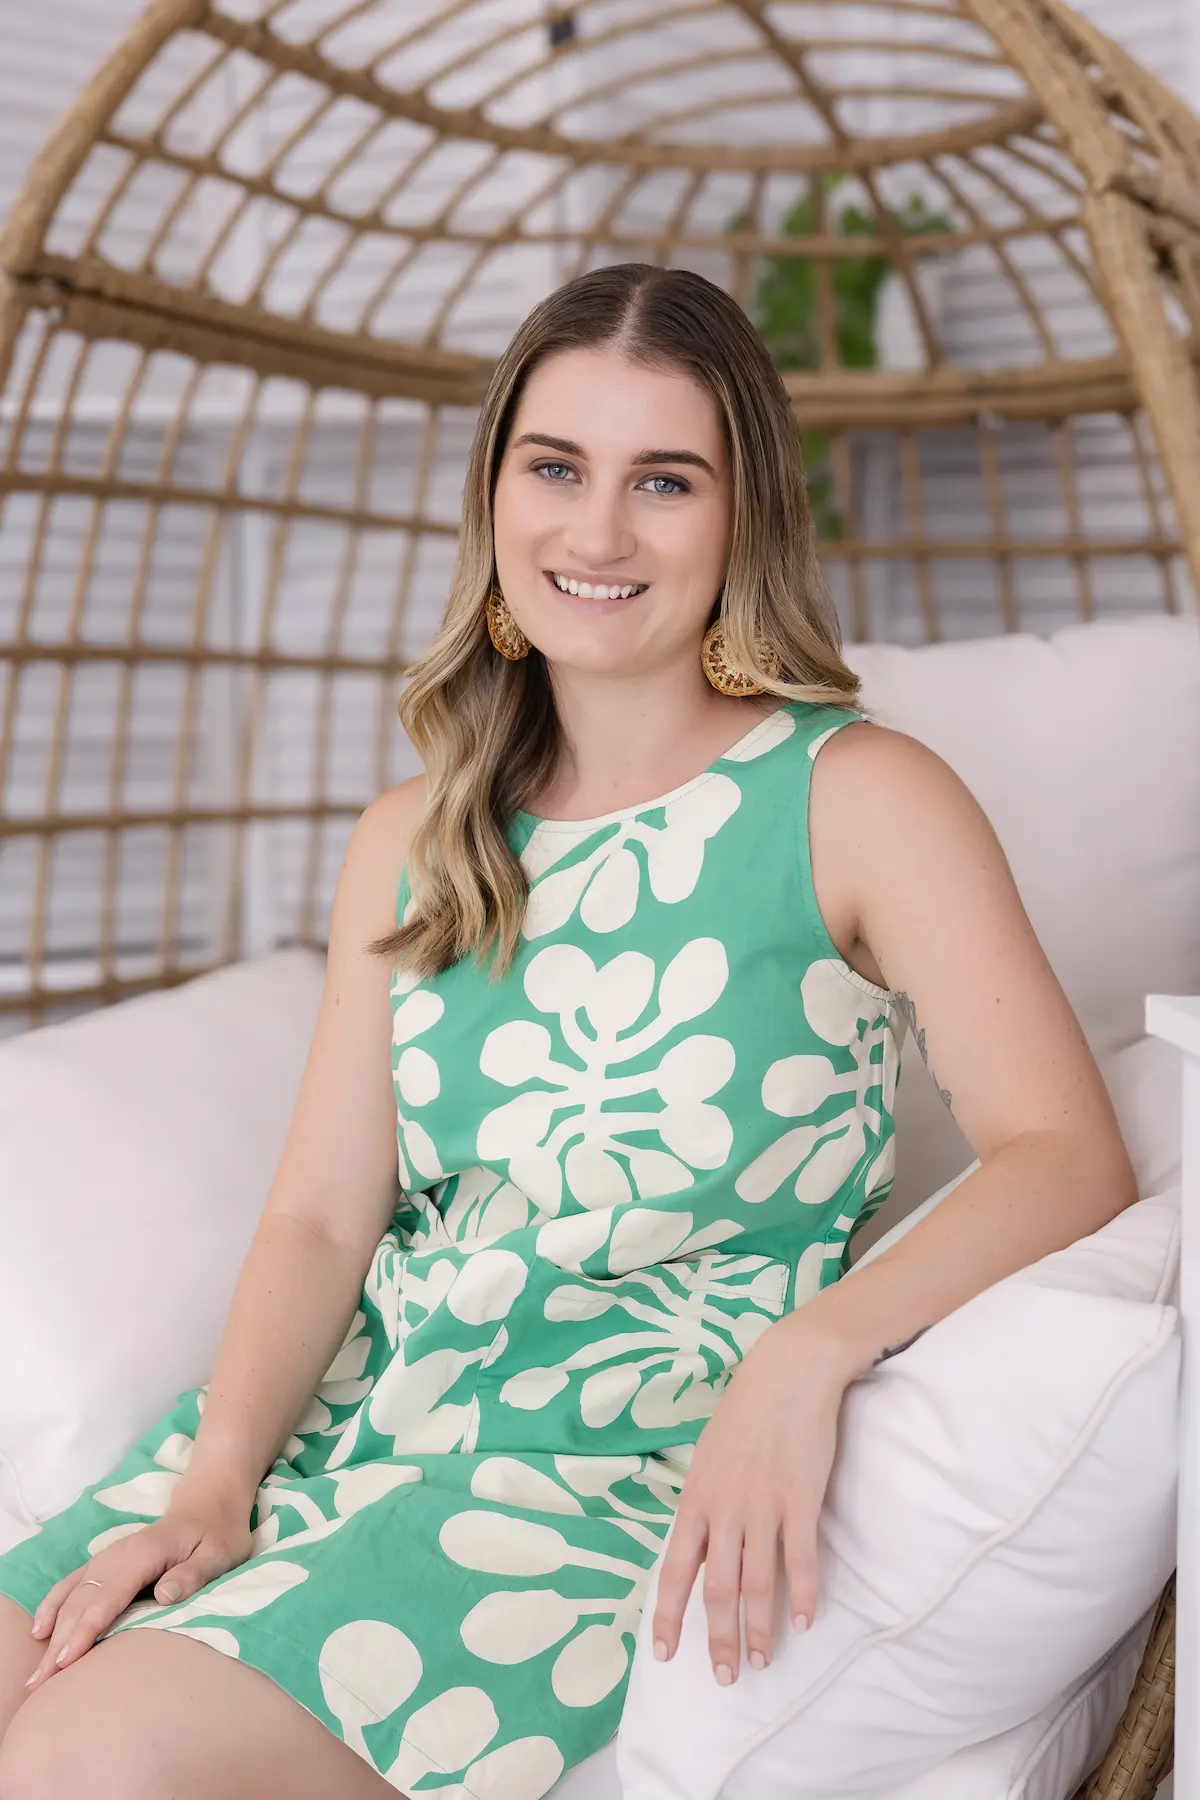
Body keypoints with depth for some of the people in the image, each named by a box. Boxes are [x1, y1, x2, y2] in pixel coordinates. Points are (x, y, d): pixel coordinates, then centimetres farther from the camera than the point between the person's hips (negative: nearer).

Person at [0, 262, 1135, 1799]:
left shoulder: (858, 799, -4)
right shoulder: (411, 840, 12)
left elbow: (1067, 1154, -13)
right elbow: (323, 1211, 6)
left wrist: (808, 1352, -29)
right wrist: (217, 1474, -9)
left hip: (633, 1465, -5)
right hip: (355, 1413, 5)